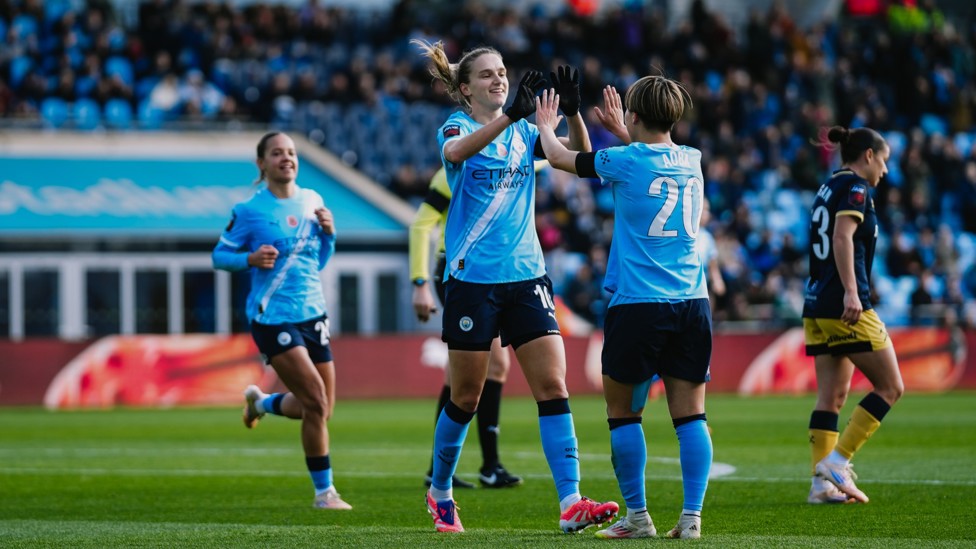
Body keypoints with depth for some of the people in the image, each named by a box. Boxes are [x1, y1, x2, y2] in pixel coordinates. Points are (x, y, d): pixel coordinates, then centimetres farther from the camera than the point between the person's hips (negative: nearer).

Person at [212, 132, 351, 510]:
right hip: (273, 318, -6)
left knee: (321, 409, 11)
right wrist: (250, 259, -18)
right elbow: (219, 255, 0)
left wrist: (328, 233, -1)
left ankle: (260, 402, 41)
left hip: (312, 314, 6)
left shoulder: (312, 201, 9)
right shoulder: (250, 211, -6)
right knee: (316, 402, -14)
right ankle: (324, 492, -2)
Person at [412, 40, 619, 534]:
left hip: (525, 275, 4)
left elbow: (578, 154, -1)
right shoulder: (457, 127, -3)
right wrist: (510, 115, -42)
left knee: (553, 386, -8)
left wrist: (572, 109, -20)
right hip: (472, 276, -4)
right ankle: (440, 492, 27)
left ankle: (570, 502, -14)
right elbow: (456, 150, -28)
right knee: (465, 399, 5)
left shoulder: (523, 132, 11)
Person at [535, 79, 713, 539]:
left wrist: (545, 125, 28)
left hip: (637, 304, -4)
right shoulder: (691, 161, 8)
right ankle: (691, 516, -4)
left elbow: (561, 159, 9)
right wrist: (622, 134, 44)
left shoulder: (627, 162, -7)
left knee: (622, 411, 8)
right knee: (690, 414, 3)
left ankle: (637, 516, 8)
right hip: (692, 303, 5)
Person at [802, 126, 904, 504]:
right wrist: (851, 292, -28)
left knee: (831, 397, 6)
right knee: (890, 388, -2)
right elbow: (843, 237, -20)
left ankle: (823, 483, 1)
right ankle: (836, 461, -8)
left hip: (817, 305, 9)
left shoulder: (828, 188, 19)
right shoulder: (855, 188, -7)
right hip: (846, 307, -9)